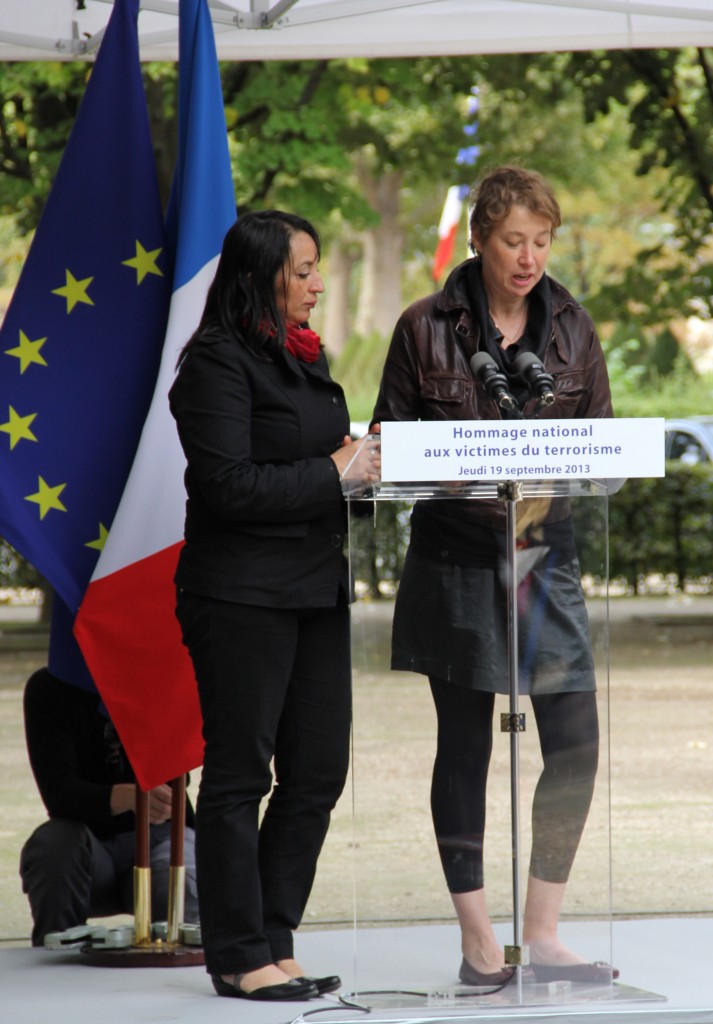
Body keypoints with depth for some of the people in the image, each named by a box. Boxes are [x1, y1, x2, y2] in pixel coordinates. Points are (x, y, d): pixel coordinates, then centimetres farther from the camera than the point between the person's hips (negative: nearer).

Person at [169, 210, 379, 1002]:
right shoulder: (219, 363, -12)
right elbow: (229, 484, -19)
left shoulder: (301, 357, 16)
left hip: (315, 590, 9)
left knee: (317, 773, 8)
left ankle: (274, 943, 17)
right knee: (239, 774, -1)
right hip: (241, 598, -9)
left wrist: (361, 460, 3)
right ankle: (240, 958, 5)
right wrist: (335, 473, -15)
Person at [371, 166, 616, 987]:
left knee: (575, 744, -3)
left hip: (547, 552, 3)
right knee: (464, 745, 2)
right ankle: (478, 941, 9)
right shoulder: (426, 328, -1)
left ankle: (542, 933, 9)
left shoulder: (571, 329, 8)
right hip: (456, 558, -3)